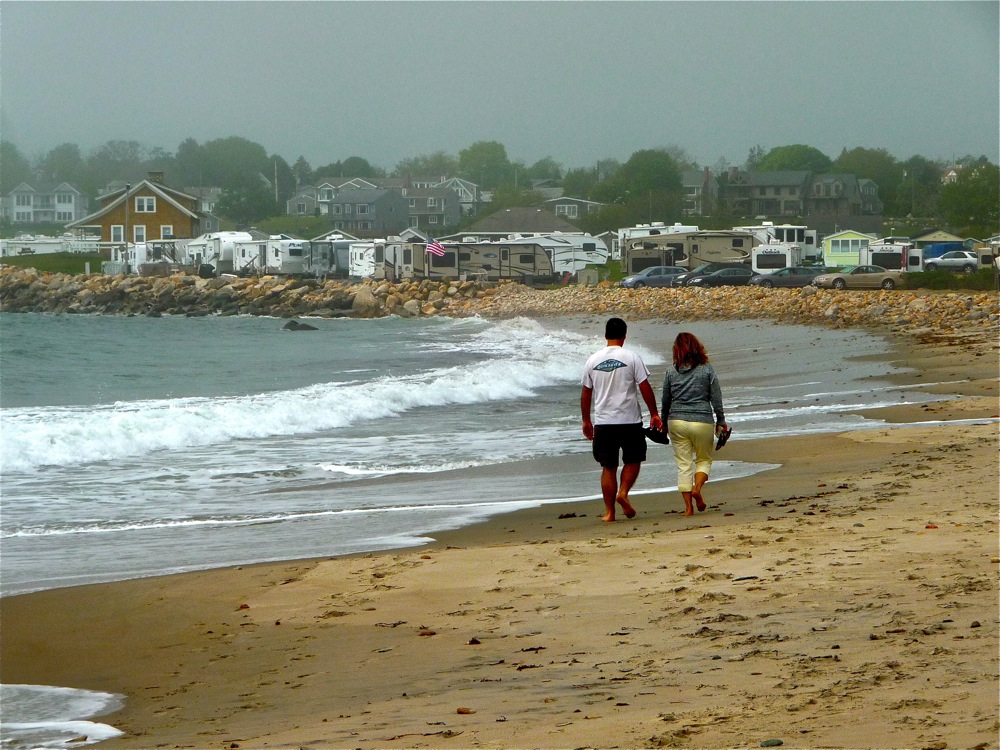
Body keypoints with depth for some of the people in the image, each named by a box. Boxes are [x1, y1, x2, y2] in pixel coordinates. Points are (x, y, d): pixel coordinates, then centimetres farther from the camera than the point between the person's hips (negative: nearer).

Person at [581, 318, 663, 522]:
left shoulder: (593, 360, 4)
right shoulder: (631, 357, -5)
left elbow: (586, 393, 10)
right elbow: (645, 388, -6)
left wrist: (586, 421, 20)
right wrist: (654, 414, 4)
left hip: (603, 422, 2)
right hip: (630, 421, -2)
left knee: (608, 467, 8)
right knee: (633, 460, 15)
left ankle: (609, 512, 7)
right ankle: (623, 492, -8)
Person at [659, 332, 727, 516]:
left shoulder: (671, 372, 1)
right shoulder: (706, 369, -3)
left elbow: (665, 401, 8)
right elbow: (716, 399, -1)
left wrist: (665, 424, 20)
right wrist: (721, 422, 9)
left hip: (677, 421, 1)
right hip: (702, 421, -1)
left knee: (683, 464, 6)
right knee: (704, 459, 16)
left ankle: (688, 506, 1)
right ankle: (697, 488, -10)